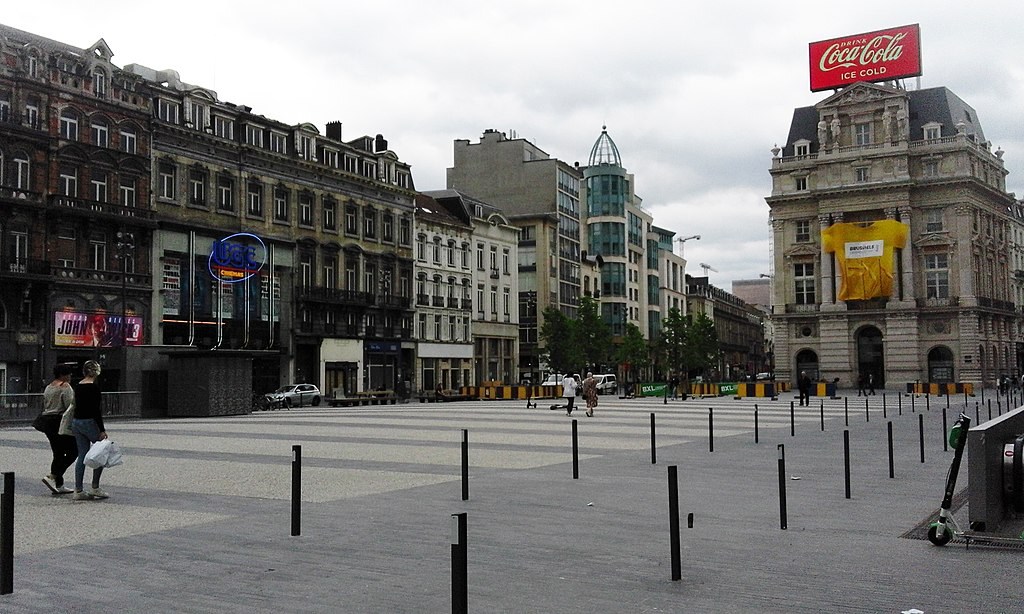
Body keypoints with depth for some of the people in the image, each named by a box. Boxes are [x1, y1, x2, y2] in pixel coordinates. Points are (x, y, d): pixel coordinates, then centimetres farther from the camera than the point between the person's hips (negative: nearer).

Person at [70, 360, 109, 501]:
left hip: (76, 422, 8)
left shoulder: (78, 386, 10)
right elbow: (96, 410, -18)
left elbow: (77, 406, 16)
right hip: (89, 423, -8)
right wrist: (102, 430, -16)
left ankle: (78, 490, 8)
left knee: (82, 456, 9)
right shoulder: (94, 386, -15)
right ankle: (95, 488, 6)